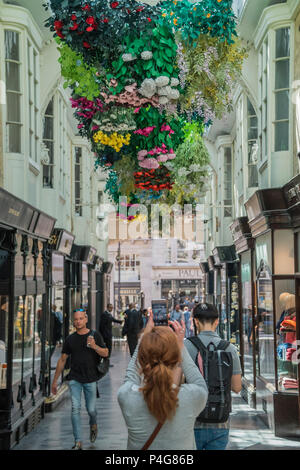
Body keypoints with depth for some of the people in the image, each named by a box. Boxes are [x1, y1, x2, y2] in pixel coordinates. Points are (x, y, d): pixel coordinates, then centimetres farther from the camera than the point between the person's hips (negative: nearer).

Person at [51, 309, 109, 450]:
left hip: (90, 378, -1)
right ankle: (78, 442, -4)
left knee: (91, 409, 3)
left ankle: (93, 425, 38)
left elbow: (105, 353, 2)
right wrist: (55, 380, 11)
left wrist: (94, 346, -18)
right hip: (74, 379, 1)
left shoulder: (95, 335, 3)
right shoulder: (70, 339, 6)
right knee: (75, 408, -8)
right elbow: (62, 360, 11)